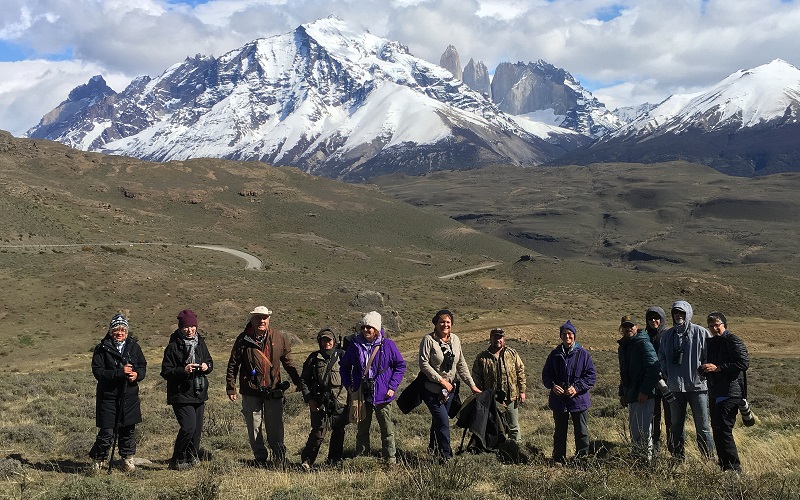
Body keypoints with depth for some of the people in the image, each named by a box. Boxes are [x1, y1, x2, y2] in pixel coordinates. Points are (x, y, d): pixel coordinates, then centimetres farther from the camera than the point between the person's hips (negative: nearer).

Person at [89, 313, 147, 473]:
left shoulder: (134, 347, 8)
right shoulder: (102, 349, -5)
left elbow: (143, 365, 14)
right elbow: (98, 371, -12)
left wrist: (137, 374, -9)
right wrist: (120, 372, -22)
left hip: (130, 395, 4)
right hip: (108, 396, -4)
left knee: (129, 429, 9)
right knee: (107, 432, -5)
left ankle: (128, 458, 26)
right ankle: (98, 459, 15)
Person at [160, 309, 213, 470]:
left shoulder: (200, 343, 10)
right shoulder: (173, 347, -9)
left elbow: (209, 361, 23)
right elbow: (166, 372, -10)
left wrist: (207, 366, 0)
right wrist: (183, 370, -25)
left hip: (199, 395, 7)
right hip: (181, 395, -7)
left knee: (197, 428, 10)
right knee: (188, 427, -17)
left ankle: (192, 457, 28)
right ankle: (177, 460, -1)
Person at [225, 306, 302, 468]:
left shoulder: (278, 338, 4)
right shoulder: (243, 340, -2)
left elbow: (288, 361, 15)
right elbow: (233, 365, 3)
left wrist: (298, 381, 16)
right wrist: (231, 388, 1)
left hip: (274, 391, 1)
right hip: (251, 392, 0)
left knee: (275, 430, -1)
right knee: (254, 430, 7)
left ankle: (280, 460, 8)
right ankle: (260, 461, 19)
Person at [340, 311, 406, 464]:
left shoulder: (387, 345, -5)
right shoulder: (355, 345, 1)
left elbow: (400, 365, 3)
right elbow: (344, 366, 14)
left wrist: (393, 386, -4)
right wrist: (348, 385, 4)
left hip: (382, 394, -2)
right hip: (361, 394, 2)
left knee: (387, 428, 4)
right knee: (362, 428, 10)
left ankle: (390, 459, 13)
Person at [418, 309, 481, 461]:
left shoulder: (455, 339, 5)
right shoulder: (428, 340, -13)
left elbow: (461, 364, 10)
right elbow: (424, 364, -16)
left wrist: (472, 385, 6)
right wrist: (441, 380, -18)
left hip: (450, 389, 6)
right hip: (432, 389, -6)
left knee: (438, 420, 16)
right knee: (443, 421, -12)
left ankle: (433, 448, 34)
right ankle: (446, 456, -6)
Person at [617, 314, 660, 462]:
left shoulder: (643, 344, -11)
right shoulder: (622, 347, 16)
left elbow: (653, 369, -19)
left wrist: (645, 391, -23)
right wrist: (622, 393, 20)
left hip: (644, 396, -9)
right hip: (631, 395, 9)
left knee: (643, 430, -8)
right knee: (633, 429, 15)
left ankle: (646, 460, -2)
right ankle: (635, 459, 24)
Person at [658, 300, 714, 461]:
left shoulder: (700, 333, -3)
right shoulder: (668, 335, 10)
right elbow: (661, 356, 20)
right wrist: (666, 373, 7)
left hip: (697, 386, -4)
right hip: (675, 387, 4)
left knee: (702, 426, -1)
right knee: (676, 424, 12)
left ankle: (709, 458, 6)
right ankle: (678, 457, 21)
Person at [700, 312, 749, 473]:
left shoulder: (733, 341, -7)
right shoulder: (711, 342, 18)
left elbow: (744, 363, -16)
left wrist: (718, 368, -17)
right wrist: (704, 368, 5)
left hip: (730, 392, -9)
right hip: (715, 393, 9)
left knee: (722, 429, -13)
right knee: (717, 429, 11)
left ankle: (734, 468, -8)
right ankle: (724, 467, 20)